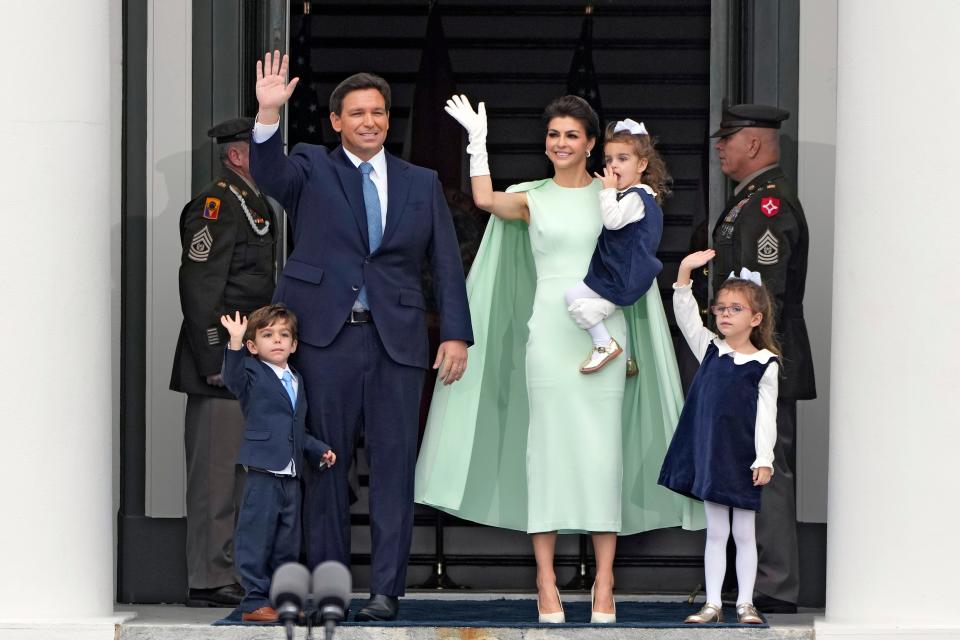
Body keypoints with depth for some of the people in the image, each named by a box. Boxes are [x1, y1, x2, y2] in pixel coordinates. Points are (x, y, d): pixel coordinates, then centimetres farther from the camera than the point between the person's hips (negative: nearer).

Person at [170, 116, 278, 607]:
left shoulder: (255, 206, 19)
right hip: (221, 364, -10)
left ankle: (225, 575, 20)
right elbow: (199, 286, -18)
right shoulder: (215, 206, -13)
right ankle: (208, 581, -4)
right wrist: (215, 359, -21)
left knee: (231, 474, 14)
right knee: (214, 474, -7)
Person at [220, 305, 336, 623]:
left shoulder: (296, 381, 18)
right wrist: (235, 343, -39)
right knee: (257, 539, -6)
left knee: (288, 543, 11)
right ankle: (255, 601, -1)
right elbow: (232, 376, -26)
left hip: (291, 476, 7)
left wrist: (320, 450, 15)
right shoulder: (253, 375, -2)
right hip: (262, 473, -7)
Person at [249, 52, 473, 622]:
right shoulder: (312, 170, 8)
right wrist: (269, 114, -32)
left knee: (394, 466, -1)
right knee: (327, 464, 3)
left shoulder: (422, 184, 13)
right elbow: (269, 172, -14)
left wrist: (456, 334, 1)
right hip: (326, 338, -1)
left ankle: (387, 590, 2)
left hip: (397, 340, 1)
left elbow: (447, 265, 11)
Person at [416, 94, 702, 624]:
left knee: (602, 446, -2)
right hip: (549, 333, 0)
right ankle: (546, 581, 1)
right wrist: (478, 139, -5)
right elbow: (486, 200, -9)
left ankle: (604, 581, 0)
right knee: (548, 445, -2)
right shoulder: (532, 199, 8)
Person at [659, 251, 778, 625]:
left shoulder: (764, 364, -5)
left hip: (742, 458, -3)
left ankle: (745, 603, 12)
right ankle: (713, 604, 10)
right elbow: (686, 316, -3)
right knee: (715, 531, 7)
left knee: (744, 533, 5)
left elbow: (766, 415, -6)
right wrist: (684, 272, -14)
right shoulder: (709, 349, 6)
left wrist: (763, 459, -11)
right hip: (708, 453, 3)